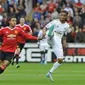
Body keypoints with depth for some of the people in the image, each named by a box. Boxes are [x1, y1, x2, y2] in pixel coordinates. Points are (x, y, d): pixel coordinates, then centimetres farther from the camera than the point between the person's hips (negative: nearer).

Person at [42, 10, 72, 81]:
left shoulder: (67, 26, 13)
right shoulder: (55, 22, 1)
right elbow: (45, 28, 1)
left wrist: (64, 41, 10)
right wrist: (44, 32, -21)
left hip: (58, 42, 4)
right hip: (51, 39, -4)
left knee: (60, 60, 2)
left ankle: (50, 73, 15)